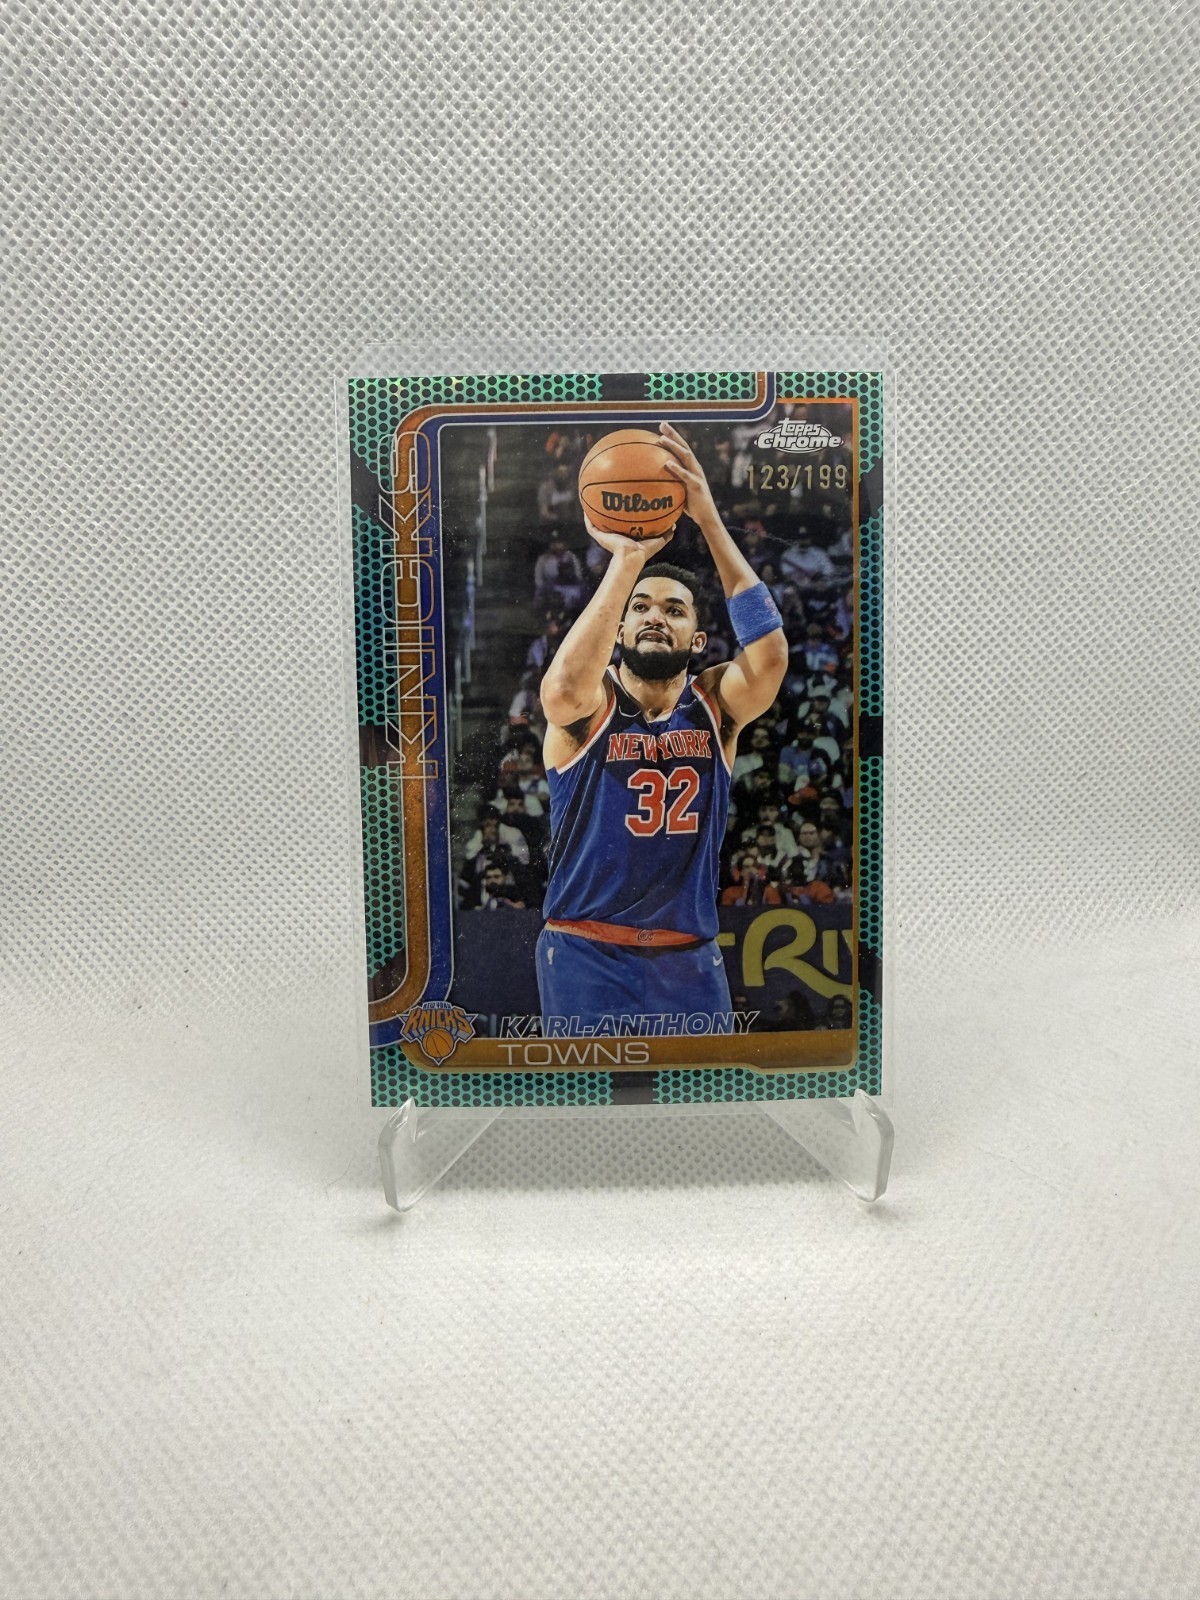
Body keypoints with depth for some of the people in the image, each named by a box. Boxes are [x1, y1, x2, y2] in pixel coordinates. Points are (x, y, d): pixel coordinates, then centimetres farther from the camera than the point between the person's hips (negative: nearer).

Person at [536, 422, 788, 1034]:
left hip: (691, 959, 2)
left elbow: (770, 655, -21)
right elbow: (564, 686, -30)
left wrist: (709, 521, -25)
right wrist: (628, 559, -33)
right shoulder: (588, 705, -5)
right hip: (586, 954, -2)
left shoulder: (716, 704, 0)